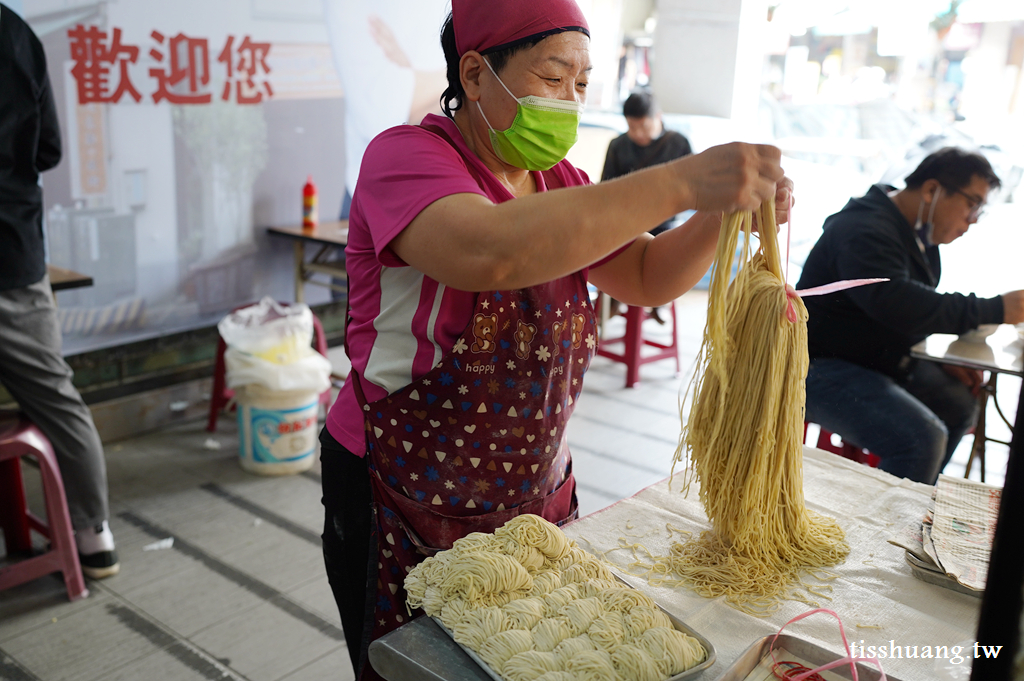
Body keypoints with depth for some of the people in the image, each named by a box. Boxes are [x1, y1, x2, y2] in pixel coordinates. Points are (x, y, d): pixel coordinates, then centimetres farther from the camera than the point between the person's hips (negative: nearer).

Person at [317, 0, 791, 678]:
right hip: (404, 511, -6)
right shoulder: (406, 157, -17)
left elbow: (649, 277, 4)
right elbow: (490, 253, -38)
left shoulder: (558, 182, 7)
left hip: (538, 496, 6)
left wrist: (726, 210, -15)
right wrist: (679, 183, -39)